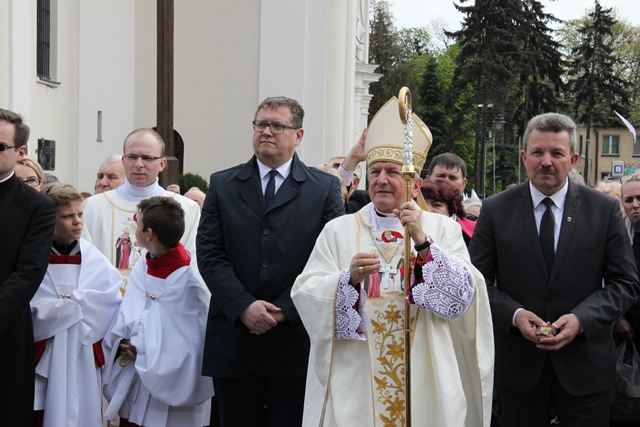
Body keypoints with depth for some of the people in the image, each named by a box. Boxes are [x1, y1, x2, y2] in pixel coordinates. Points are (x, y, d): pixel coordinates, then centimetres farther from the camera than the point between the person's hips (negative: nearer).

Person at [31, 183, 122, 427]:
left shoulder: (92, 257, 3)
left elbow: (114, 300, -2)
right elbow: (32, 313, -15)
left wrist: (72, 299, -10)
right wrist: (86, 303, -11)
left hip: (85, 358, 3)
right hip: (44, 362, -3)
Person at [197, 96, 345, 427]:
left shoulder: (325, 188, 5)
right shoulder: (222, 185, 10)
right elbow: (209, 254, 2)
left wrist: (285, 310, -11)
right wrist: (243, 306, -11)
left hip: (297, 340, -1)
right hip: (234, 342, 2)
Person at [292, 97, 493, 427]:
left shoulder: (443, 229, 3)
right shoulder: (339, 230, 5)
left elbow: (462, 298, -8)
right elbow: (306, 294, -4)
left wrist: (422, 241, -17)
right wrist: (350, 278, -21)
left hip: (424, 384, 0)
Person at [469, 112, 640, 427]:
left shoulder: (604, 209, 0)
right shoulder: (495, 210, -1)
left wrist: (581, 319, -15)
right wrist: (514, 314, -16)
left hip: (585, 364, 0)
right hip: (518, 362, 0)